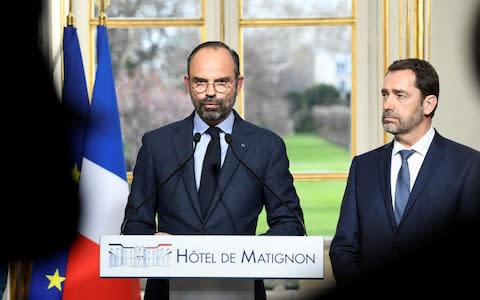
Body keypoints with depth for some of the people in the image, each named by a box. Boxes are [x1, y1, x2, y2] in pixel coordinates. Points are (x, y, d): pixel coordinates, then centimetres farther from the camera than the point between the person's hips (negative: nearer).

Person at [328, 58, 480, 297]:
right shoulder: (363, 165, 15)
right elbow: (343, 247, 13)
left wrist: (424, 291, -12)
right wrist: (359, 289, -5)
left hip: (436, 294, -3)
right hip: (371, 291, 3)